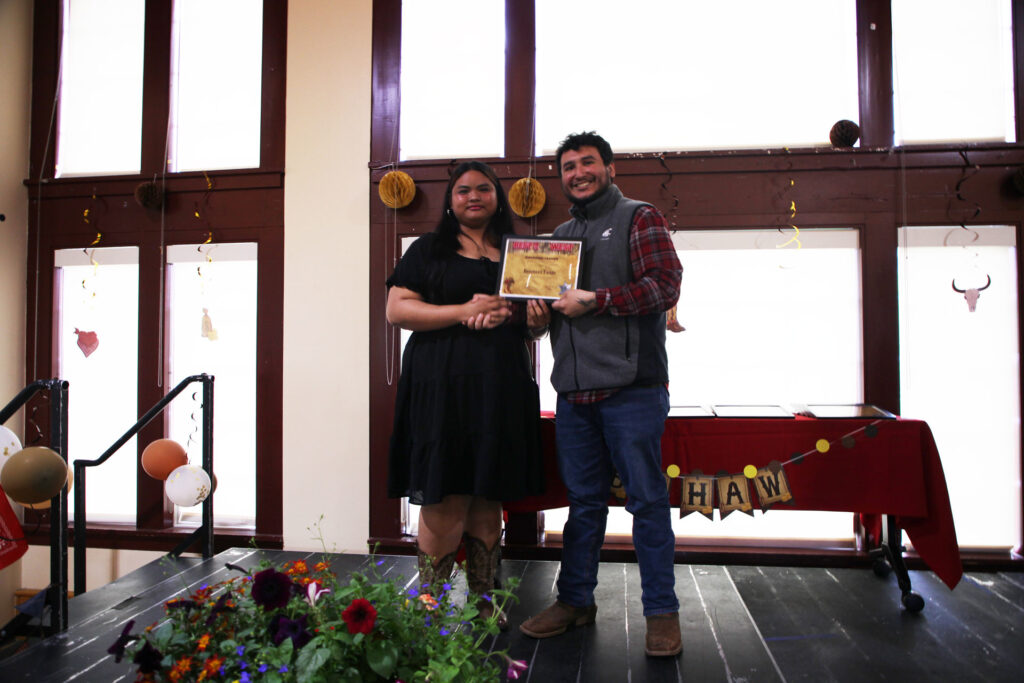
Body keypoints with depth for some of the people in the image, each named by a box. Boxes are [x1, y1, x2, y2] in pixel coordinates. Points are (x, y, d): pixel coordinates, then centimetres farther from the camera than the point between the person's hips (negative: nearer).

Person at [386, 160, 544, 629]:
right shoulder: (428, 249, 10)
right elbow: (397, 310, -1)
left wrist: (507, 314, -6)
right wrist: (464, 311, -12)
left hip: (502, 386, 3)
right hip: (441, 384, -3)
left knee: (488, 497, 8)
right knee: (445, 500, -7)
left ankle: (484, 603, 18)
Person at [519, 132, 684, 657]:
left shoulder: (639, 218, 2)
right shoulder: (561, 234, 21)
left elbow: (666, 284, -11)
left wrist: (594, 300, -16)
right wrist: (540, 314, 5)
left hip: (630, 387, -6)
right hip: (574, 389, 6)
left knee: (647, 500, 2)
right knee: (583, 500, 14)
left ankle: (662, 611, 14)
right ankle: (575, 600, 25)